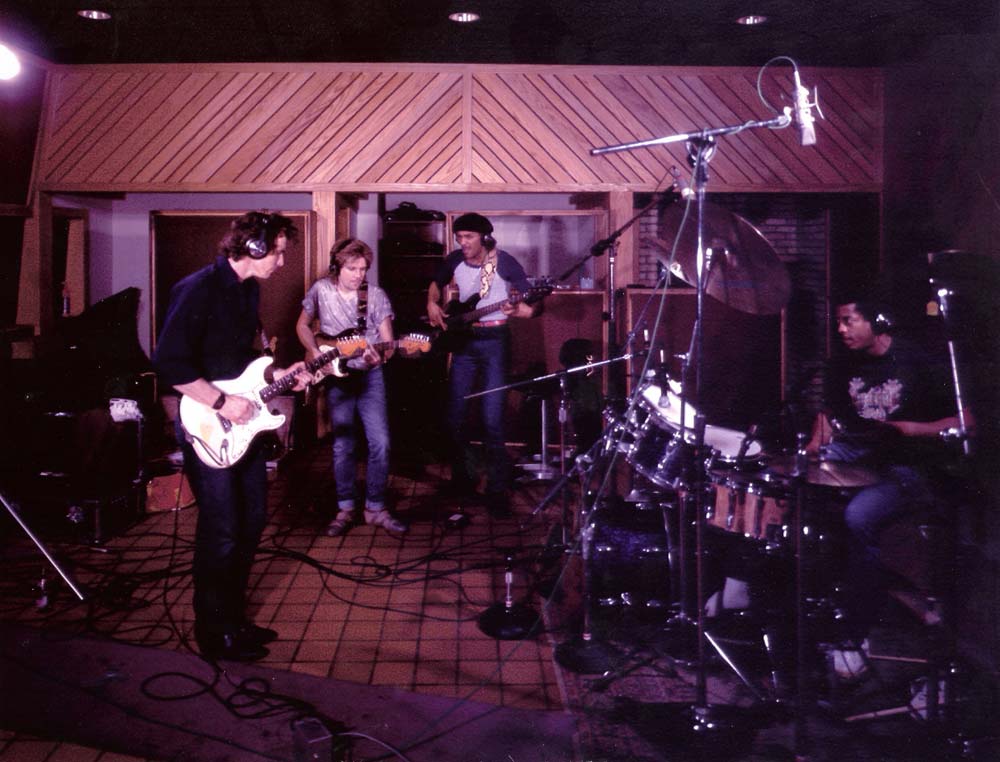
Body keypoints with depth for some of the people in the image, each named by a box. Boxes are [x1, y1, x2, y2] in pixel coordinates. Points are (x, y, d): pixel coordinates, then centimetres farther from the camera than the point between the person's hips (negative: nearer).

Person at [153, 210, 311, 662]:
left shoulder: (248, 288, 10)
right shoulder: (199, 289, -18)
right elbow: (169, 363, -23)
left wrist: (277, 376, 7)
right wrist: (222, 403, -21)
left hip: (241, 420, 9)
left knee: (251, 520, 14)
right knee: (222, 531, -4)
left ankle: (234, 618, 29)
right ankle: (214, 635, 12)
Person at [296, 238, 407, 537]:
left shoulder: (376, 296, -5)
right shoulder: (321, 290, -3)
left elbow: (387, 341, -5)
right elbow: (302, 326, 10)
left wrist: (380, 355, -27)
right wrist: (315, 352, -7)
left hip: (369, 375, 0)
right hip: (336, 377, 0)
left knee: (380, 442, -5)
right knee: (342, 446, 3)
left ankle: (375, 507, 10)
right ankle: (346, 509, 17)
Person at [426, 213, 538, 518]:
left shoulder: (505, 263, -11)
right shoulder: (455, 260, 2)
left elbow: (534, 304, -11)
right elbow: (436, 284, 22)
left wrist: (518, 310, -33)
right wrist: (432, 304, 3)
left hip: (494, 339, -5)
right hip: (463, 338, 5)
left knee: (492, 419, -9)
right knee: (455, 415, 6)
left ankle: (497, 490, 0)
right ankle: (463, 478, 24)